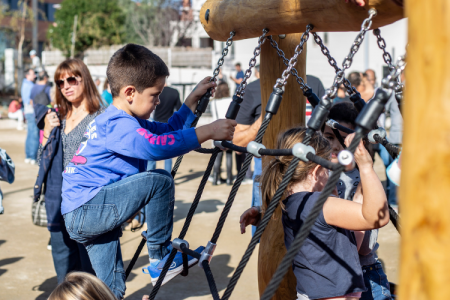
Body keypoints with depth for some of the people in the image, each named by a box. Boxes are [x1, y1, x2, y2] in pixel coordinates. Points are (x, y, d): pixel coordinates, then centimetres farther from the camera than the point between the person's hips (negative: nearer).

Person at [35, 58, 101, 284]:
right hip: (59, 205, 6)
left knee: (91, 269, 0)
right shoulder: (57, 119, 12)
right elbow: (43, 160, 11)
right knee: (64, 272, 16)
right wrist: (47, 132, -1)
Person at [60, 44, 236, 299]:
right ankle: (161, 258, -8)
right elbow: (156, 146, -37)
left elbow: (167, 131, 26)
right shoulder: (118, 125, -19)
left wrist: (194, 99, 21)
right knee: (159, 181, -20)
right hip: (85, 210, -11)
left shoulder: (121, 120, 16)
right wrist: (208, 132, -31)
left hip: (81, 218, 11)